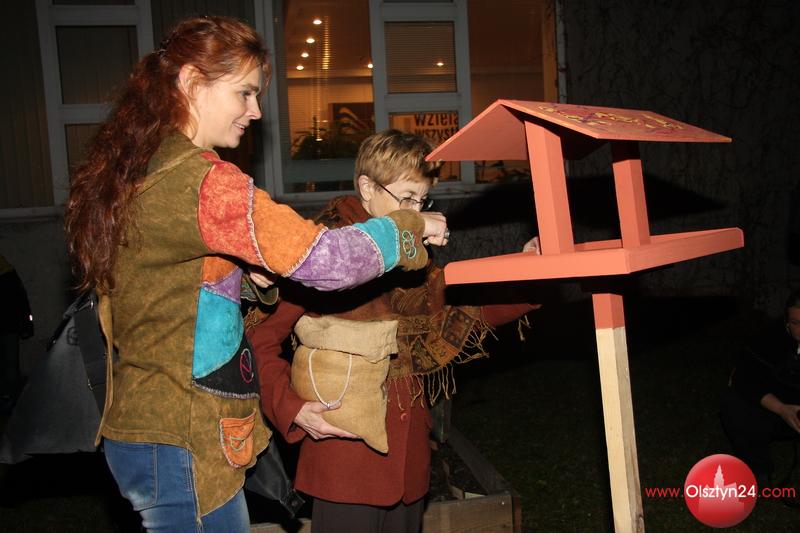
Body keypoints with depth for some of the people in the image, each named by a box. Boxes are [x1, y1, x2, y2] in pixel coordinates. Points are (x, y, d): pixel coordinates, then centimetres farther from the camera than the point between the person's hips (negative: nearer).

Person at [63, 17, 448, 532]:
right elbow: (325, 258, -26)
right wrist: (409, 227, -9)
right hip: (181, 442, -9)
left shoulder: (123, 172, 7)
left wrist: (235, 269, 11)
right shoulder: (201, 180, -22)